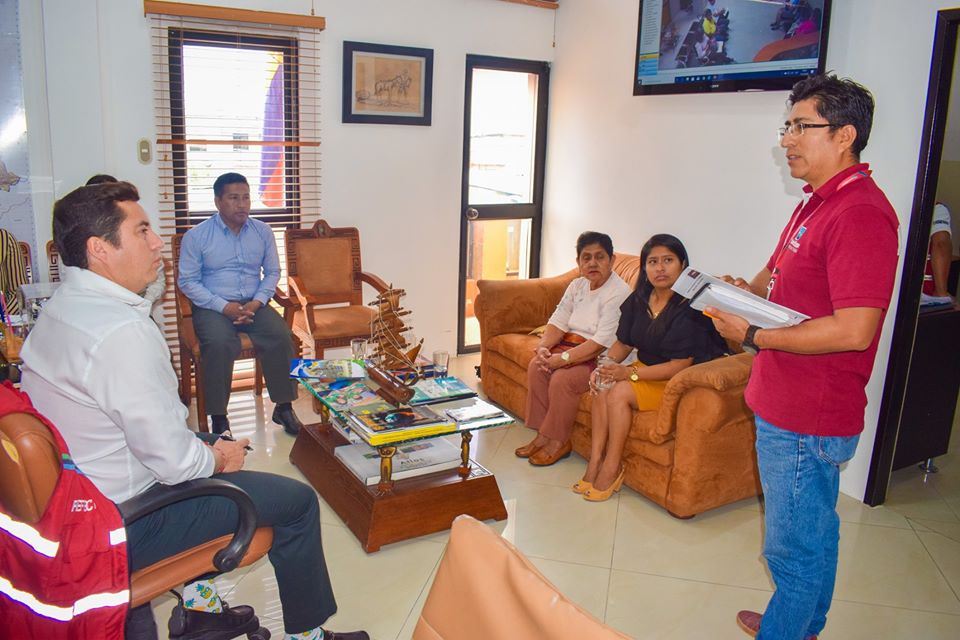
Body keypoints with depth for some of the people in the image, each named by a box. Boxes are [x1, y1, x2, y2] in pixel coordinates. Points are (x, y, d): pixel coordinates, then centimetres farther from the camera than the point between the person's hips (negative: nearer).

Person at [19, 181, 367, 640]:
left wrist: (206, 450, 9)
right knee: (298, 500, -1)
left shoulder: (60, 308, 4)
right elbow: (172, 459, -25)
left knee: (210, 451, 31)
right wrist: (217, 458, -4)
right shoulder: (122, 330, -29)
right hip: (123, 526, -10)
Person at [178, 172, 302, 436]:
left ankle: (283, 407, -11)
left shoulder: (262, 231, 9)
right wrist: (225, 307, -16)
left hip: (254, 304, 3)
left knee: (281, 336, -25)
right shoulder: (195, 236, -1)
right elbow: (188, 281, -3)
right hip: (213, 306, -3)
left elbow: (273, 272, 13)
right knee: (219, 344, -33)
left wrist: (257, 302, -6)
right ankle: (218, 417, -20)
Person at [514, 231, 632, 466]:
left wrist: (563, 359, -26)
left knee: (562, 378, -27)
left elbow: (601, 343, -24)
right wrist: (543, 346, -18)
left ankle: (559, 441, -6)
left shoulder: (619, 293, -18)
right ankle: (543, 434, -3)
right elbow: (558, 322, 2)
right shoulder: (577, 285, 8)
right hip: (573, 345, 8)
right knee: (536, 366, -13)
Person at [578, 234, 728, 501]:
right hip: (646, 370, 7)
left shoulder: (690, 307, -21)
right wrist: (606, 365, -12)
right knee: (602, 388, -18)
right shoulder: (639, 299, 3)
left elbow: (680, 366, -23)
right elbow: (623, 343, 9)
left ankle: (612, 468, -11)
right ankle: (595, 463, -14)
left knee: (620, 392, -25)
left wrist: (630, 373, -26)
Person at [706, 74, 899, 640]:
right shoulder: (820, 201, 11)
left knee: (794, 543, 7)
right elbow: (786, 274, 25)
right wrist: (747, 291, 3)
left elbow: (854, 330, -29)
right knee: (815, 528, 25)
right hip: (789, 407, 11)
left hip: (805, 422, -10)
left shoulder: (859, 213, -22)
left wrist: (752, 335, -21)